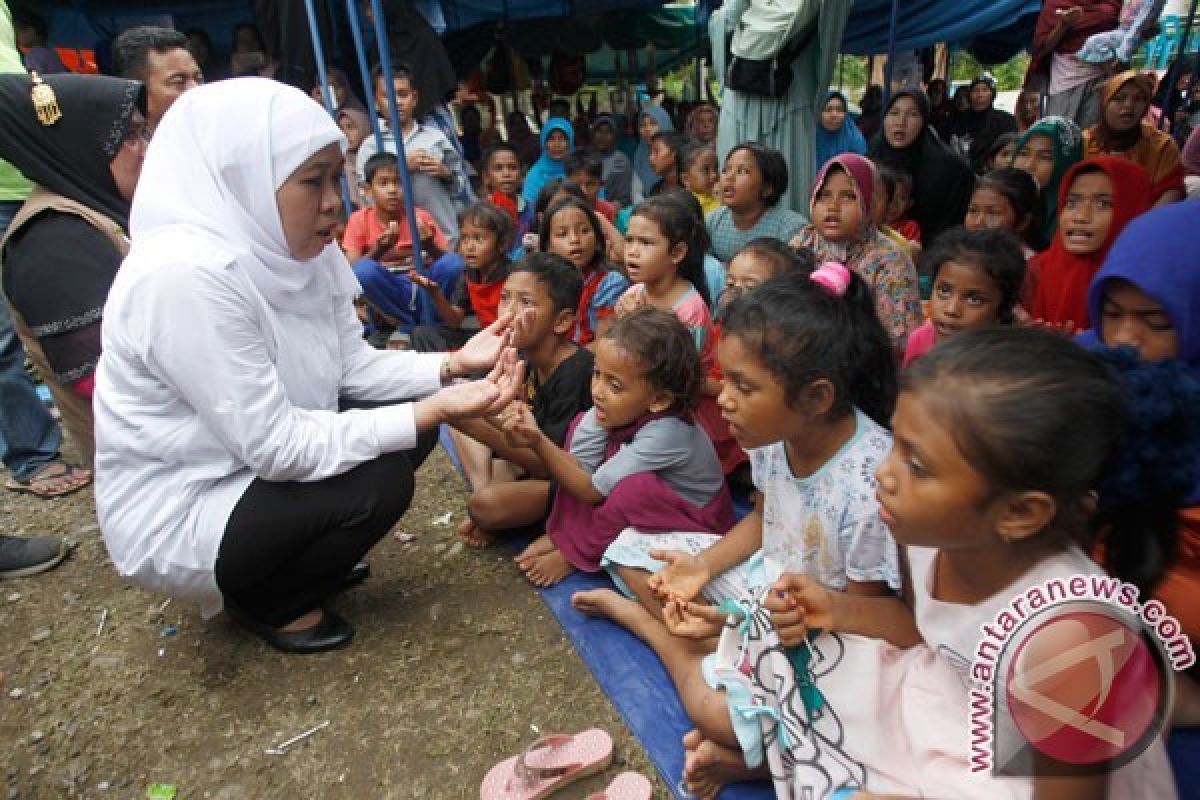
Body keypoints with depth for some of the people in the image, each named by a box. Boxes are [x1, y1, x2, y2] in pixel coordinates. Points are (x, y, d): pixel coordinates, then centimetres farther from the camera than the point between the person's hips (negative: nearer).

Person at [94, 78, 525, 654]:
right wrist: (438, 410, -32)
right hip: (175, 512, -8)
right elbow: (277, 446, -30)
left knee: (410, 426, 0)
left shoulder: (294, 250, -6)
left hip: (254, 460, 8)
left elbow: (355, 367, -2)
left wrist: (454, 364, -16)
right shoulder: (186, 274, -31)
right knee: (379, 483, -21)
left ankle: (300, 560, 17)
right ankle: (260, 601, 7)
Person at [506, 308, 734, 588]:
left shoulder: (666, 434, -36)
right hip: (638, 507, 7)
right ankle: (562, 531, -1)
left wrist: (538, 441, -40)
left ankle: (575, 554, -7)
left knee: (637, 485, -37)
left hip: (692, 520, -6)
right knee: (582, 424, -6)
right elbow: (576, 467, -19)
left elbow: (591, 489, -30)